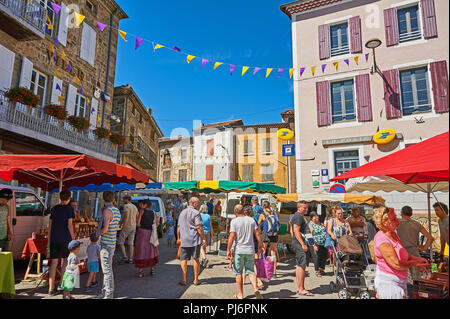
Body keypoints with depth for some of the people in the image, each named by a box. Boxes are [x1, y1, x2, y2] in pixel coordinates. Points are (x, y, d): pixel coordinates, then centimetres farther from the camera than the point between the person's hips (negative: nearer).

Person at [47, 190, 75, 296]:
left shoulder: (54, 209, 9)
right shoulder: (69, 209, -5)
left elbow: (50, 225, 10)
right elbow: (69, 225, -10)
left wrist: (49, 240, 16)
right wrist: (73, 237, 2)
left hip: (53, 239, 4)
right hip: (65, 238, -4)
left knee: (53, 263, 6)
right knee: (65, 260, 13)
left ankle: (51, 288, 6)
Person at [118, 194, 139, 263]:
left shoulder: (126, 206, -11)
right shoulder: (135, 207, 14)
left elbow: (126, 216, -24)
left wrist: (121, 224, -15)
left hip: (126, 227, -7)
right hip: (133, 227, 7)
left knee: (120, 241, 4)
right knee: (131, 243, 9)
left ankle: (124, 256, -5)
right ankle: (130, 258, 9)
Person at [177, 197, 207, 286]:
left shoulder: (182, 212, 13)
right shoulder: (196, 213, -7)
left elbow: (178, 228, 16)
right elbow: (199, 227, -14)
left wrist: (179, 238, 25)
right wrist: (204, 238, -9)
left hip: (184, 240, 4)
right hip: (195, 239, -4)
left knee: (183, 260, 7)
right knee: (196, 259, 7)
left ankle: (183, 280, 6)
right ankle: (196, 280, 15)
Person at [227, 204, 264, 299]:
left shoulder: (234, 221, -8)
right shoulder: (251, 220, 3)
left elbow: (232, 236, -13)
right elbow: (257, 234, 2)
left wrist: (228, 250, -7)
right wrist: (260, 246, 11)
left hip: (239, 250, -3)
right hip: (250, 250, 3)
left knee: (238, 272, 10)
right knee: (250, 271, 12)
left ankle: (240, 295, 16)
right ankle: (256, 289, -8)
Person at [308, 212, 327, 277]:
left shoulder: (320, 223, 13)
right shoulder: (310, 225, -8)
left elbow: (325, 231, 23)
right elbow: (311, 235, -14)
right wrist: (314, 245, -20)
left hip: (324, 243, 6)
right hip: (316, 244, -6)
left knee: (324, 256, 9)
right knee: (317, 257, -2)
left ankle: (321, 269, 26)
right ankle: (317, 271, 14)